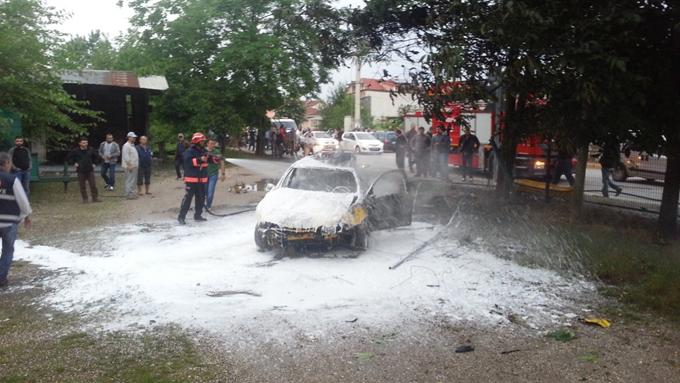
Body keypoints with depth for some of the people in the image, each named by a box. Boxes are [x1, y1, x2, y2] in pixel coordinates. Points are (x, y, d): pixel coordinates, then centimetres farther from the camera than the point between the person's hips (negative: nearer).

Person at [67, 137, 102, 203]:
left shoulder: (91, 150, 2)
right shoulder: (76, 151, -4)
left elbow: (97, 157, 18)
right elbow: (70, 157, 9)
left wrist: (94, 163, 9)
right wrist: (74, 163, 0)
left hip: (90, 170, 1)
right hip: (81, 171, -1)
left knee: (93, 185, 0)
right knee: (82, 186, 4)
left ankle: (95, 198, 8)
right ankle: (85, 199, 13)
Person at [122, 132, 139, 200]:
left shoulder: (132, 145, 19)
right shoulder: (126, 146, -12)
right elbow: (126, 157, -19)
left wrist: (136, 165, 18)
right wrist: (129, 165, -21)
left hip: (134, 166, 10)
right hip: (130, 167, -10)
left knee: (134, 181, 12)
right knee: (130, 181, -8)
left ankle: (133, 194, 18)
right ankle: (129, 194, -5)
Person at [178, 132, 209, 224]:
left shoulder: (203, 151, 12)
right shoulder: (189, 151, -9)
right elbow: (188, 161, -23)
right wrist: (200, 160, -30)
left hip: (202, 179, 7)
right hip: (191, 179, -7)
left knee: (201, 198, 12)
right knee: (188, 198, -8)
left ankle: (197, 215, 23)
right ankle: (181, 217, -5)